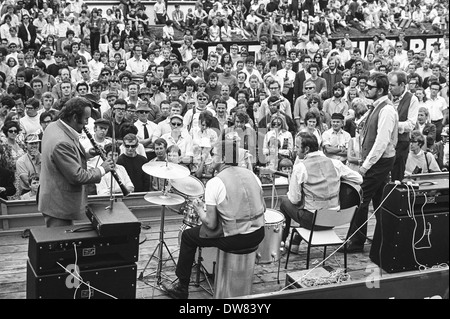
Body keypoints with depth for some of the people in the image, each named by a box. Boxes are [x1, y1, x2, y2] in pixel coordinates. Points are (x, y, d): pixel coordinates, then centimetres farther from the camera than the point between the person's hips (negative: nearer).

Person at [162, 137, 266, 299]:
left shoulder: (214, 183, -13)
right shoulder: (251, 174, 5)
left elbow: (210, 224, -13)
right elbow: (262, 208, 12)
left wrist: (199, 209, 5)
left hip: (235, 238, -6)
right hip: (258, 235, 7)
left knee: (188, 236, 16)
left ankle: (182, 288, 25)